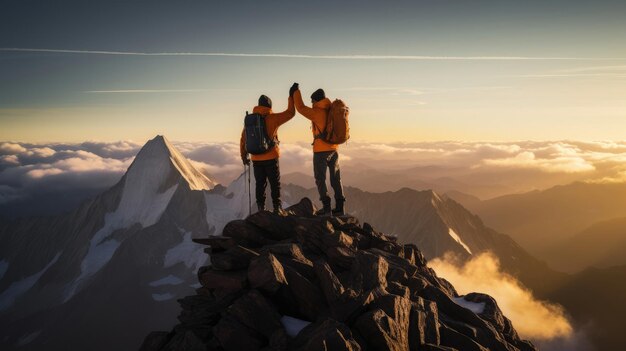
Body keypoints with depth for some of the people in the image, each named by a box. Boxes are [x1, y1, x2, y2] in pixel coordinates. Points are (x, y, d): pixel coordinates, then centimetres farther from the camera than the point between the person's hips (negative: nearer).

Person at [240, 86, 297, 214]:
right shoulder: (272, 118, -9)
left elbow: (243, 138, 5)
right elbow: (290, 113, -2)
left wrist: (244, 155, 15)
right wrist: (291, 96, 8)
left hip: (256, 159, 4)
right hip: (271, 158, -4)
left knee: (260, 184, 10)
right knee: (275, 184, 5)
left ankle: (261, 208, 11)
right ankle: (277, 208, 4)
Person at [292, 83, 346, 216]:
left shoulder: (317, 112, -11)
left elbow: (301, 108, -8)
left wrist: (296, 91, 2)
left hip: (321, 150, -6)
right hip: (334, 149, 6)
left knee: (320, 179, 2)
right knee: (336, 179, 10)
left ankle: (326, 207, -3)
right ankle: (339, 207, 11)